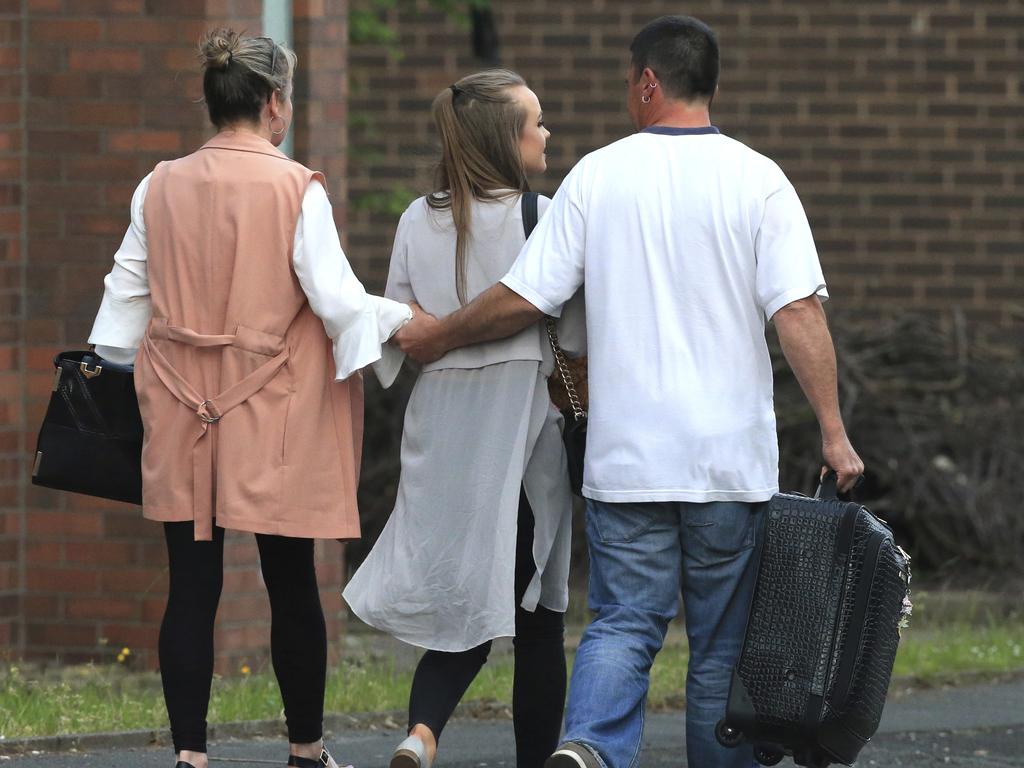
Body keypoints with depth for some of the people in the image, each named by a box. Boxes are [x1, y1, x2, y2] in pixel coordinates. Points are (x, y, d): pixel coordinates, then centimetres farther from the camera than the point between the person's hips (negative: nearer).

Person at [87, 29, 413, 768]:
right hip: (273, 417, -3)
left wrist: (113, 369, 26)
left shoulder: (161, 188, 2)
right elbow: (337, 299, -11)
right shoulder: (297, 191, -10)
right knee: (292, 585, 8)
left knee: (192, 587, 3)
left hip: (182, 412, 3)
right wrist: (401, 318, 6)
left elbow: (128, 293, 11)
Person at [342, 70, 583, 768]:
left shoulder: (418, 221, 4)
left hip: (439, 423, 4)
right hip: (523, 419, -4)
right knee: (537, 613, 8)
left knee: (464, 608, 8)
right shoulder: (542, 218, -10)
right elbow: (575, 330, -7)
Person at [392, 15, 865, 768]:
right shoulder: (758, 181, -3)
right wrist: (833, 431, -9)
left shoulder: (597, 175, 1)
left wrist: (438, 337, 17)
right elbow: (799, 312, -11)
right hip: (731, 454, -1)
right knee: (723, 640, 9)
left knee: (623, 621, 3)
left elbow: (524, 298, 1)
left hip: (626, 454, 1)